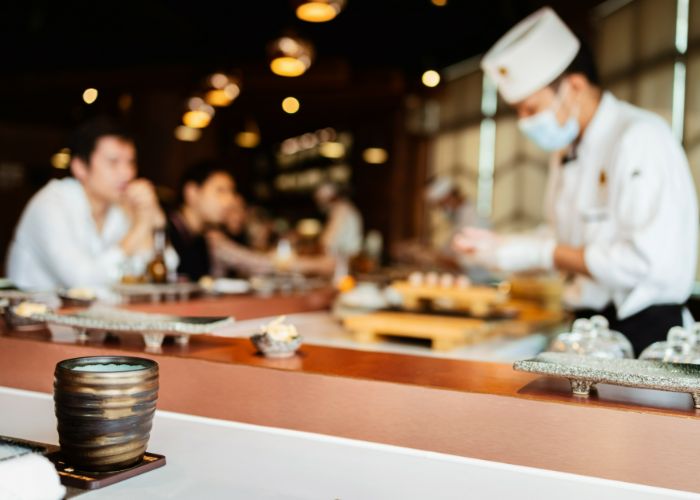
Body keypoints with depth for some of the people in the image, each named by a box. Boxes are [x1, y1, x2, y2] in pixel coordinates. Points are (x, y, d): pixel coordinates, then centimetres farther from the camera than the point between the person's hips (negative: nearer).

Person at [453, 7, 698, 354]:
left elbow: (645, 261, -21)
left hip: (645, 330, -7)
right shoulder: (566, 152, 14)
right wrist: (501, 247, 5)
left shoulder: (640, 139, -14)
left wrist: (545, 254, -14)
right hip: (589, 326, 7)